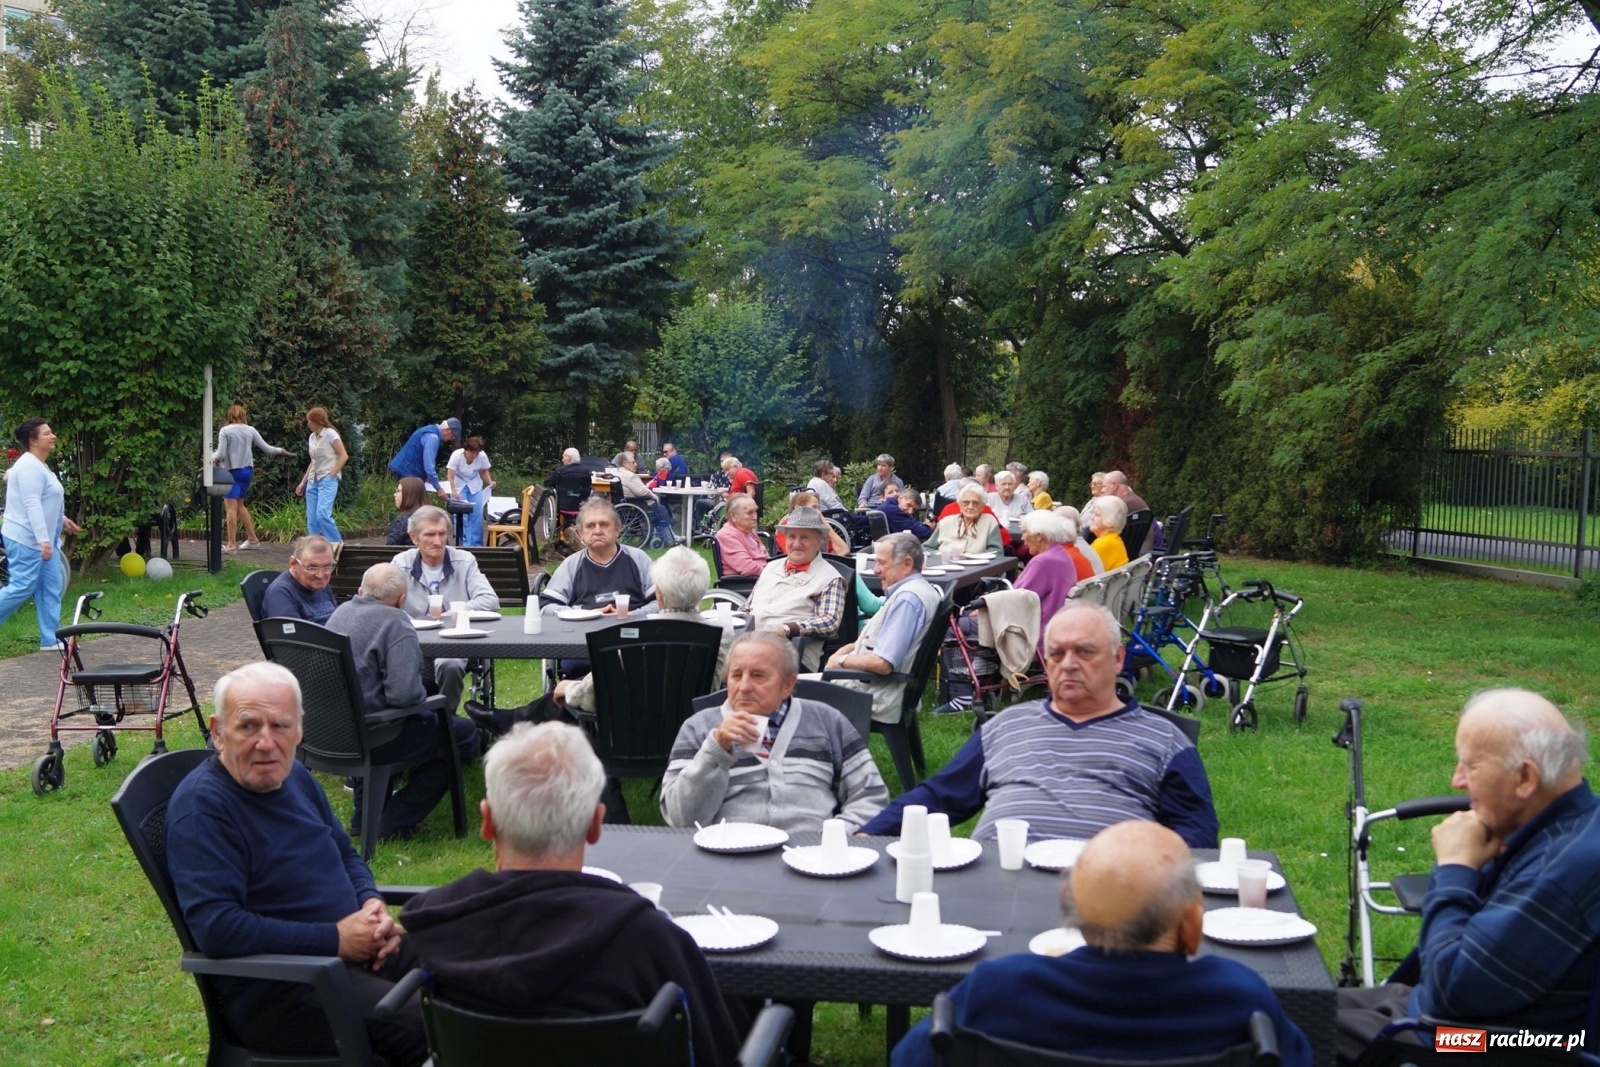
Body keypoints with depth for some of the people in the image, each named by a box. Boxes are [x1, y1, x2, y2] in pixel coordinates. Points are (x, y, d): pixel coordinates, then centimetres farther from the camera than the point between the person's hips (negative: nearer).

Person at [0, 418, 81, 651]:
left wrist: (62, 520, 25)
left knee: (51, 587, 8)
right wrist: (43, 540, -28)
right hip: (26, 540, -10)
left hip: (42, 540, 10)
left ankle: (50, 639, 10)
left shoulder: (37, 466, 15)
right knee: (21, 588, -10)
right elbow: (32, 505, -24)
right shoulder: (30, 467, -17)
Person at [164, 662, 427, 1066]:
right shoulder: (201, 805, -16)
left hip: (354, 946, 9)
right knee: (423, 1028, -26)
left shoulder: (294, 775, 9)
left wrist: (372, 903, 0)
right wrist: (335, 939, -21)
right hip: (273, 989, -9)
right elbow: (215, 927, -25)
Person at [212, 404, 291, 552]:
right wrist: (280, 450, 25)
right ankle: (252, 539, 22)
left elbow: (221, 454, -12)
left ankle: (232, 544, -9)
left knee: (231, 507, -5)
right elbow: (266, 448, 7)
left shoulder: (225, 431, -8)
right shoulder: (250, 430, 4)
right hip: (247, 471, 5)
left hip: (231, 471, -5)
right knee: (239, 505, 20)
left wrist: (213, 458, 10)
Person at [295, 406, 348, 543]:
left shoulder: (330, 434, -7)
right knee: (311, 519, 1)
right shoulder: (312, 437, 14)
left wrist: (331, 474, -13)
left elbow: (344, 456, -9)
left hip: (327, 480, -8)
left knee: (322, 515, -20)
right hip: (313, 481, 8)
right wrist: (303, 482, 18)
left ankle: (337, 545, -9)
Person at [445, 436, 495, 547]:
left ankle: (476, 544, 7)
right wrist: (453, 491, -41)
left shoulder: (482, 456, -19)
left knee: (477, 515, -2)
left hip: (475, 487, 3)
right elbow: (450, 477, -27)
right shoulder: (457, 455, -28)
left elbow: (484, 471, -1)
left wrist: (490, 482, -18)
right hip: (459, 486, -3)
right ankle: (465, 543, -2)